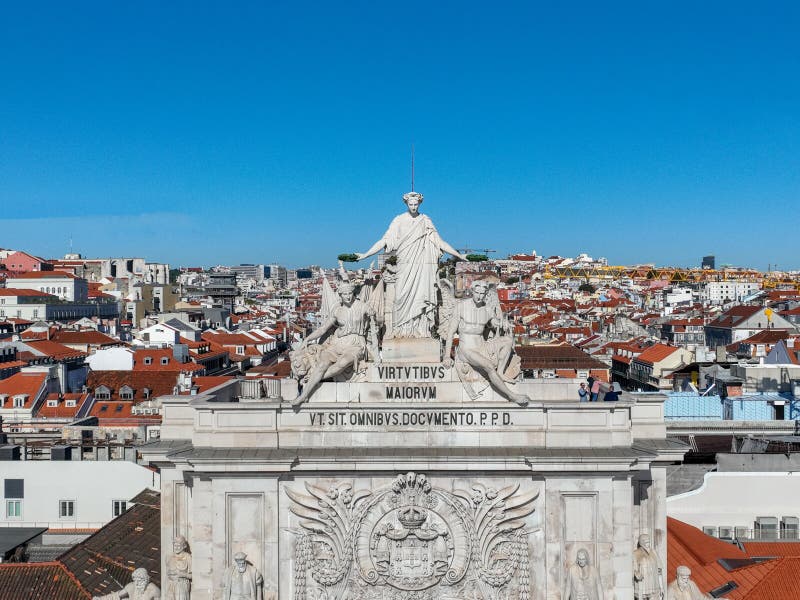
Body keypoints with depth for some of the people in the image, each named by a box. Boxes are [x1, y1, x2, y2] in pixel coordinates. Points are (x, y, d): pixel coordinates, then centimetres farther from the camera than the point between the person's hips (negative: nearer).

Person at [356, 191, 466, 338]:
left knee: (420, 296, -3)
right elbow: (384, 241, 1)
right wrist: (365, 255, -7)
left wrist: (459, 255, 10)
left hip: (422, 265, 1)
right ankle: (401, 329, -2)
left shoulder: (426, 221, 9)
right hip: (405, 265, -1)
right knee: (403, 296, -6)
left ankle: (420, 329, 0)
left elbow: (440, 242, 12)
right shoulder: (399, 220, 5)